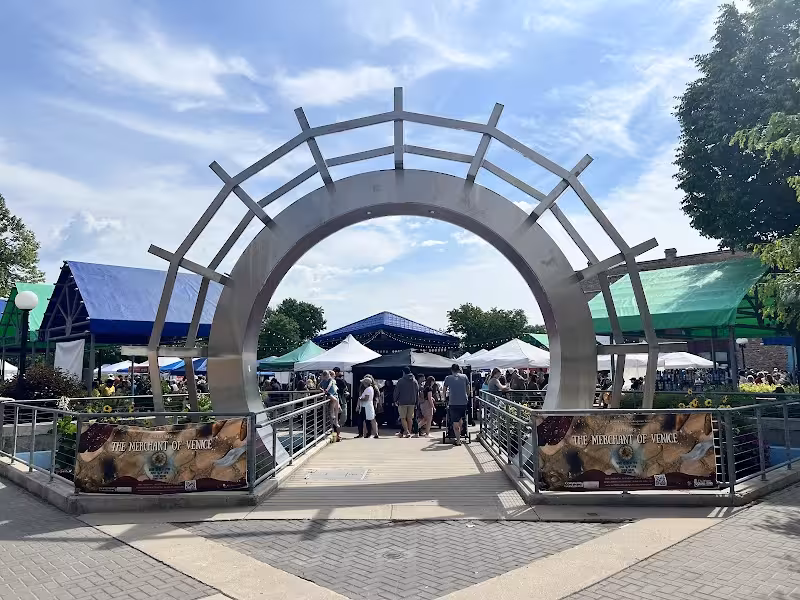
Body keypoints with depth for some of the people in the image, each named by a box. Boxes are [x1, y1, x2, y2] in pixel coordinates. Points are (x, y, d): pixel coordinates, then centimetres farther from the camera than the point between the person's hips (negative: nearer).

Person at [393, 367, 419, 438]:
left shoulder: (401, 381, -6)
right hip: (412, 402, 4)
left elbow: (396, 391, -5)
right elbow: (417, 392, 13)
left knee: (403, 418, 0)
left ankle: (407, 432, -15)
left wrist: (395, 400, 6)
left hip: (402, 402, -4)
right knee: (409, 418, 9)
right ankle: (409, 432, 10)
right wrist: (416, 402, 17)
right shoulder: (415, 381, 9)